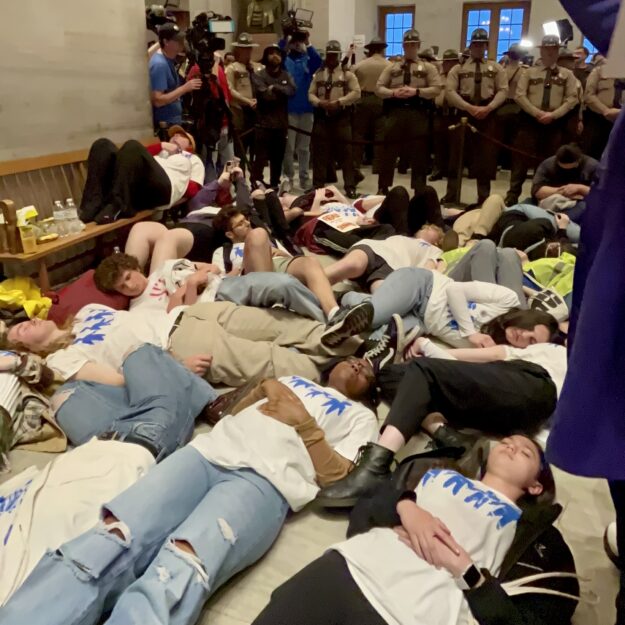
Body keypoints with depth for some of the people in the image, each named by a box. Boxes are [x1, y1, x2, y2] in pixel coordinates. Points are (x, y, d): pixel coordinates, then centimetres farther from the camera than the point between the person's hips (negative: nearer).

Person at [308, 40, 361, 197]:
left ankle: (350, 186, 1)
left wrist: (338, 102, -16)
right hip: (322, 117, 3)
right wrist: (320, 102, -11)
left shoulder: (347, 73, 2)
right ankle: (318, 185, 14)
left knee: (345, 152, -3)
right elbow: (311, 94, 9)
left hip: (341, 117, -3)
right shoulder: (318, 74, 11)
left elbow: (356, 93, -6)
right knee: (320, 151, 5)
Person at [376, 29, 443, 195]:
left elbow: (437, 89, -4)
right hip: (395, 112, 1)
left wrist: (416, 91, -16)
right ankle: (383, 188, 14)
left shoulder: (428, 67, 7)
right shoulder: (392, 67, 13)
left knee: (419, 154, 2)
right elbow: (378, 88, 7)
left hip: (418, 114, -1)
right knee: (389, 152, 4)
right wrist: (393, 92, -11)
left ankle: (419, 191, 10)